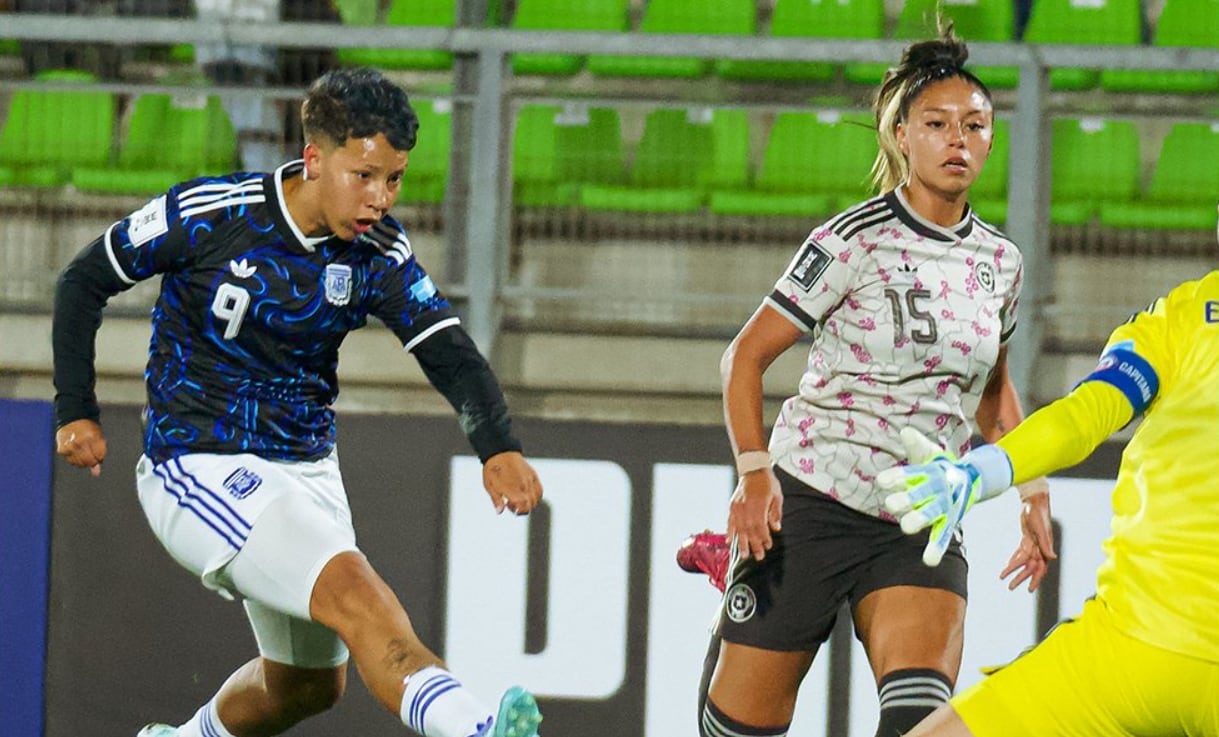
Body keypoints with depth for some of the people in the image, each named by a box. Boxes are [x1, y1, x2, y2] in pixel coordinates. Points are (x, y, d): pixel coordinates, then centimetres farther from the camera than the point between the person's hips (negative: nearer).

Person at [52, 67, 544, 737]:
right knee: (355, 594, -30)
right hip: (200, 472, -7)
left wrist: (498, 448, -34)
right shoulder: (212, 214, -15)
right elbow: (84, 281, -2)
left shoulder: (380, 252, -4)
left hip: (306, 468, 7)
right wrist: (75, 411, -3)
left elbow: (448, 353, -16)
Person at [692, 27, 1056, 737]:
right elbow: (746, 356, -6)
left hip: (922, 526, 4)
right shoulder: (856, 240, -8)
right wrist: (755, 473, -19)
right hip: (809, 503, -4)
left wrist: (1030, 491, 15)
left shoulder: (1001, 261, 8)